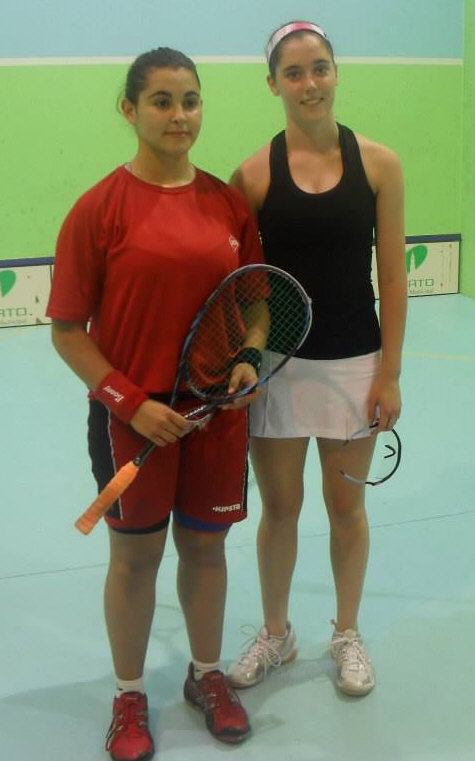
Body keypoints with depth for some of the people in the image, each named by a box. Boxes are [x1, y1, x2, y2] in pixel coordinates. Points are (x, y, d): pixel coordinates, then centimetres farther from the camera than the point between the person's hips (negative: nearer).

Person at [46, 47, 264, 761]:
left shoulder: (230, 202, 3)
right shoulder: (100, 207, -9)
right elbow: (67, 330, -8)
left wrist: (249, 362, -6)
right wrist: (131, 403, -16)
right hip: (133, 417, -3)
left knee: (205, 545, 16)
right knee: (134, 554, 10)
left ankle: (207, 675, 38)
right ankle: (129, 696, 31)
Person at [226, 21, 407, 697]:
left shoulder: (378, 163, -3)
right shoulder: (254, 174, -5)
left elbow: (392, 275, -2)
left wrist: (390, 373, -4)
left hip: (355, 366, 0)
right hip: (275, 367, 0)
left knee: (346, 507, 14)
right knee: (279, 508, 13)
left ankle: (348, 635, 35)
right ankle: (276, 634, 35)